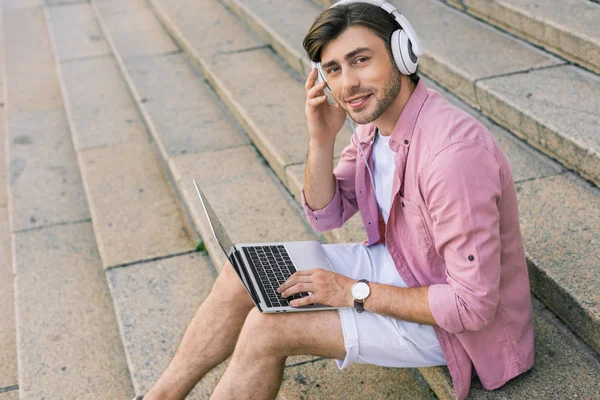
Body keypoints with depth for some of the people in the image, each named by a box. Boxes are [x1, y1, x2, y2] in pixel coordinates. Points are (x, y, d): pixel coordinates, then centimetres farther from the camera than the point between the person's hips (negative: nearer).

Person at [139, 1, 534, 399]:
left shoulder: (453, 153, -34)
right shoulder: (376, 117, -5)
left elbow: (473, 304, -30)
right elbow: (325, 215, 4)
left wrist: (356, 292, -23)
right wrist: (321, 139, -13)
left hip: (452, 321, -8)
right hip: (397, 262, 8)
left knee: (267, 328, -16)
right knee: (244, 274, 1)